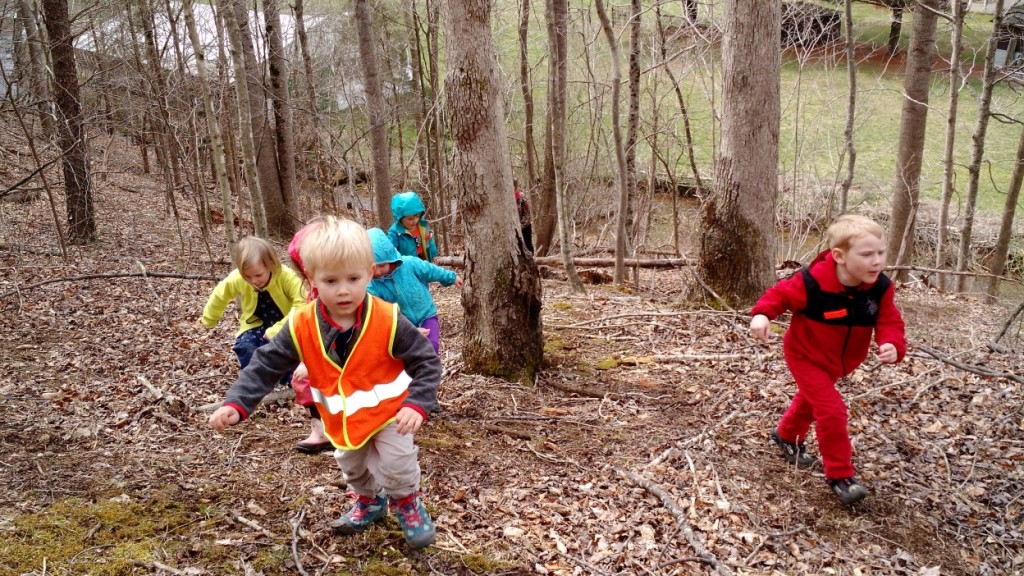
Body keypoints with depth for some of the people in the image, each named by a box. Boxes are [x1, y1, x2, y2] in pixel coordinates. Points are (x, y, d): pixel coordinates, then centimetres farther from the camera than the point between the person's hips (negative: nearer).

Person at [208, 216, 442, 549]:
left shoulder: (388, 321, -30)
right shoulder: (302, 326, -23)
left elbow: (426, 361, -22)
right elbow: (266, 365, -16)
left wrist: (417, 404, -35)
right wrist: (237, 404, -27)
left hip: (388, 410, -4)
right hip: (340, 417, 4)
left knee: (397, 462, -7)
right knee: (352, 467, 23)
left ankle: (407, 503, 28)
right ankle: (370, 500, 54)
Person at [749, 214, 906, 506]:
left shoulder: (881, 288, -19)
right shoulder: (813, 282, -33)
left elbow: (890, 322, -17)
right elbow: (781, 294, -20)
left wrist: (893, 345, -38)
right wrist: (762, 313, -39)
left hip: (839, 361, 6)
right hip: (806, 355, -6)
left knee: (811, 399, 28)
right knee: (831, 409, -15)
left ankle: (787, 436, 57)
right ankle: (840, 476, -1)